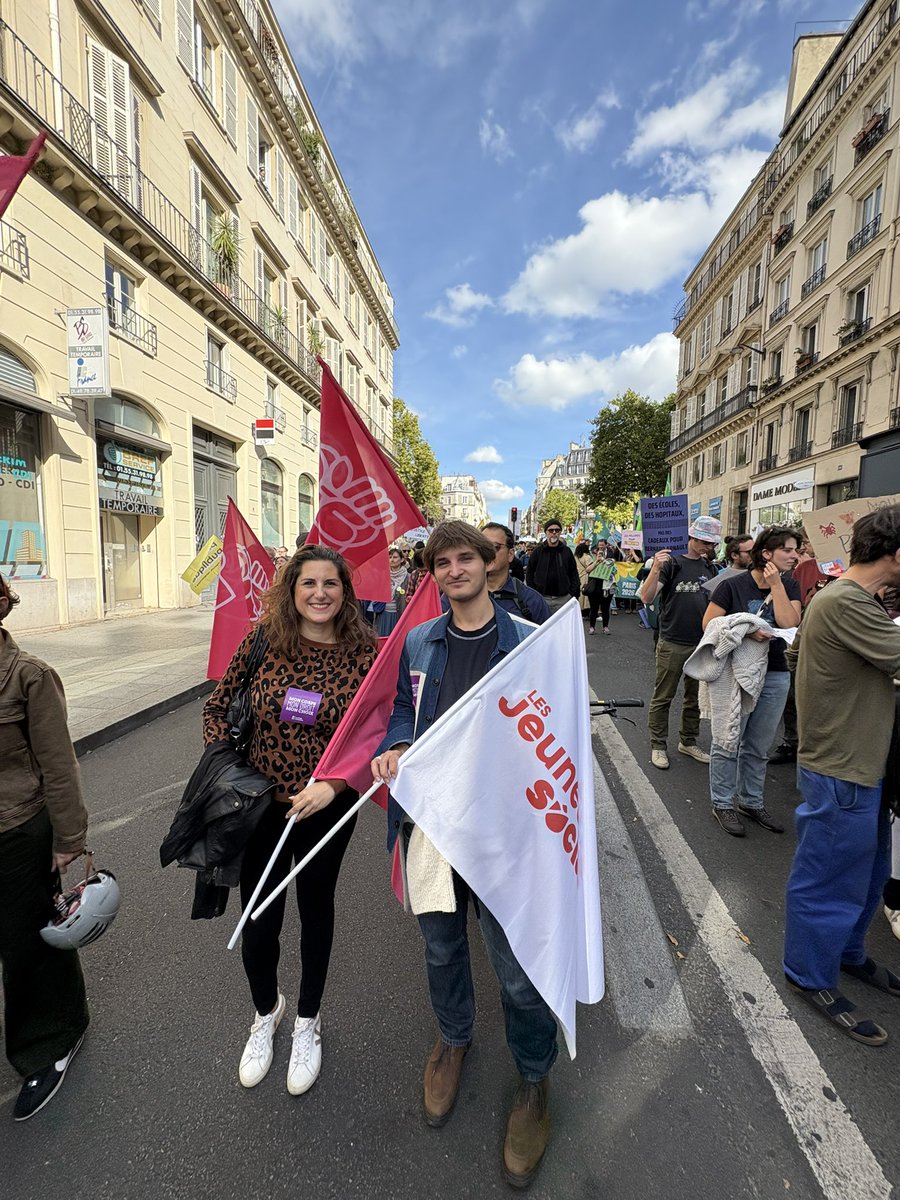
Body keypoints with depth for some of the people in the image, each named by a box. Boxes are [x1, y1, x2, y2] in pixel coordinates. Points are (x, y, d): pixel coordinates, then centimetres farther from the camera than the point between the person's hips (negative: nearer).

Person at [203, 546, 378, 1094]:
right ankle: (266, 1009, 51)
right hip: (259, 803, 1)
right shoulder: (263, 640, -9)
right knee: (258, 922, 15)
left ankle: (308, 1019, 50)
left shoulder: (365, 652, -12)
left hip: (327, 806, 0)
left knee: (316, 909, 21)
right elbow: (218, 706, 2)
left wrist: (333, 784, -20)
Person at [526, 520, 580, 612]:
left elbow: (574, 573, 10)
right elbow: (529, 573, 8)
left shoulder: (567, 551, 7)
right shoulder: (537, 551, 4)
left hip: (563, 598, 1)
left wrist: (573, 593, 0)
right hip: (542, 597, -1)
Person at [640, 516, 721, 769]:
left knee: (695, 696, 16)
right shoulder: (671, 562, -7)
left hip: (702, 642, 6)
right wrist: (655, 570, -32)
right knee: (663, 697, 3)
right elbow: (647, 598, -16)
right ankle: (658, 745, 15)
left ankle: (688, 742, 31)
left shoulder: (710, 567, 9)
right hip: (673, 642, -6)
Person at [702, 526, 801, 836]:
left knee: (758, 748, 16)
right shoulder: (733, 585, -9)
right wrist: (745, 630, -21)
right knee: (728, 744, 4)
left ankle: (752, 802, 32)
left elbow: (790, 624, -11)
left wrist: (776, 585, -14)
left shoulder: (789, 587, 4)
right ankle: (723, 804, 20)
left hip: (775, 676, 5)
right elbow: (708, 623, -9)